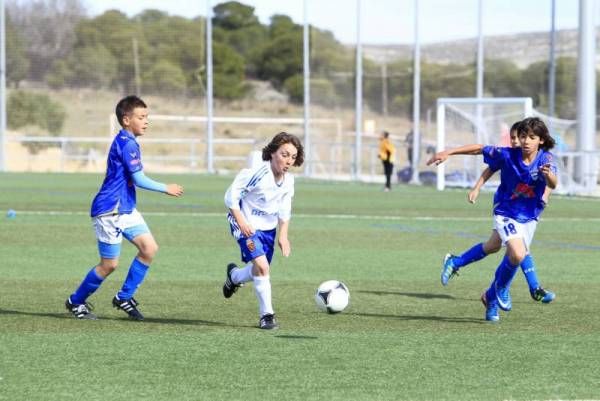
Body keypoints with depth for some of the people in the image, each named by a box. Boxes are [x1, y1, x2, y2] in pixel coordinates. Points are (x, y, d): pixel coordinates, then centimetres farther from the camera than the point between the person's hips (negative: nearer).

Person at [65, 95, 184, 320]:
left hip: (125, 209, 9)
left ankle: (124, 297, 7)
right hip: (109, 211, -9)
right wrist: (166, 189, -8)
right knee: (109, 264, -2)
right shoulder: (127, 144, -18)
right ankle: (75, 302, 16)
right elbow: (139, 180, -19)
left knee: (149, 247, -3)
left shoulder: (125, 141, 13)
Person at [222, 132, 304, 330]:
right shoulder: (256, 174, -25)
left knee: (260, 270, 15)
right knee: (262, 266, -22)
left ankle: (234, 276, 50)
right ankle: (266, 314, -12)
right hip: (247, 226, -7)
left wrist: (283, 236, 3)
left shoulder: (288, 180, -3)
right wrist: (241, 222, -24)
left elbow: (285, 210, 10)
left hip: (268, 228, 7)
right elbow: (231, 196, -19)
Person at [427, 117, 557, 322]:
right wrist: (448, 152, -7)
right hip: (505, 213, -3)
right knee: (517, 254, -24)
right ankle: (501, 288, 4)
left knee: (512, 260, 11)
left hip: (529, 218, 3)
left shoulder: (546, 159, -17)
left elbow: (552, 184, -35)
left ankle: (491, 297, 35)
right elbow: (480, 149, -6)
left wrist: (548, 174, -59)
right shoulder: (507, 155, -18)